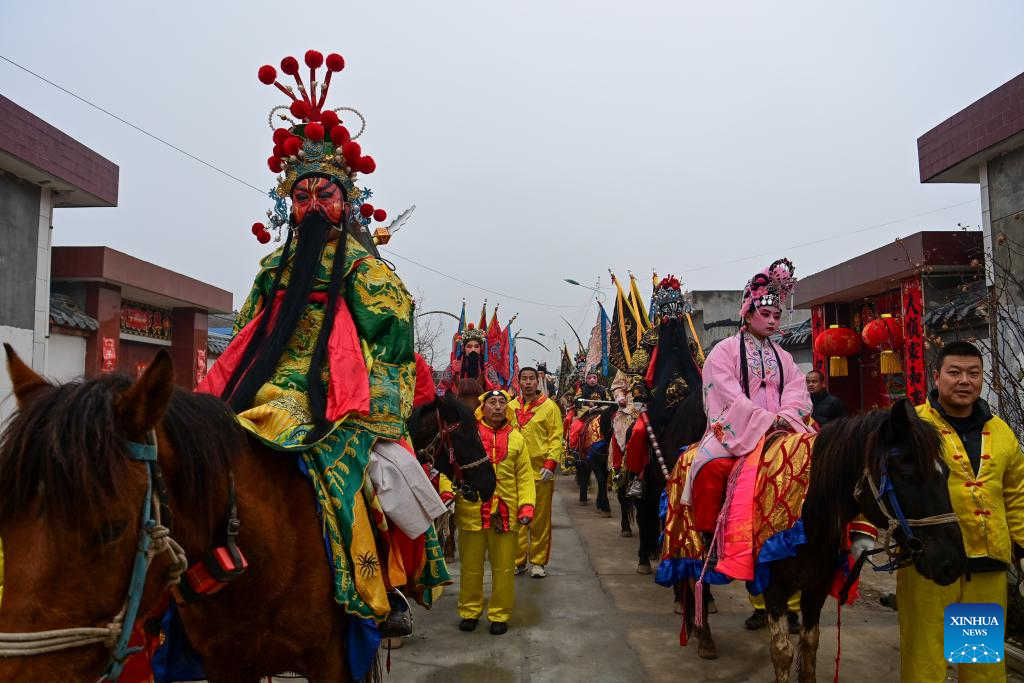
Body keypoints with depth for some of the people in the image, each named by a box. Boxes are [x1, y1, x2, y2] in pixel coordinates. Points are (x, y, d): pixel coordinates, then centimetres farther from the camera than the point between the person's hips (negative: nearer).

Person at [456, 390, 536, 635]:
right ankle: (469, 611, 29)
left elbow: (524, 475, 7)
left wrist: (526, 504, -3)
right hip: (471, 511, -1)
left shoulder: (516, 438, 8)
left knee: (504, 567, 9)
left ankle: (499, 614, 25)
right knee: (471, 566, 12)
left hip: (506, 513, 2)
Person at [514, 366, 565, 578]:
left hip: (541, 472, -3)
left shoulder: (550, 406, 0)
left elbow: (556, 438, -2)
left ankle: (538, 562, 15)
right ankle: (518, 560, 18)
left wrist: (550, 464, -12)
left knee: (540, 519, 4)